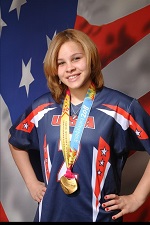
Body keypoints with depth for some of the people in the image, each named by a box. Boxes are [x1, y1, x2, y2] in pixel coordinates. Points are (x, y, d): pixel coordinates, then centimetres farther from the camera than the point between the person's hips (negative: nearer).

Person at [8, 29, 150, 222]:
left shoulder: (120, 106, -13)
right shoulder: (43, 107, -2)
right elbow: (15, 142, 15)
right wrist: (31, 182, 9)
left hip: (101, 215, -3)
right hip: (50, 213, 3)